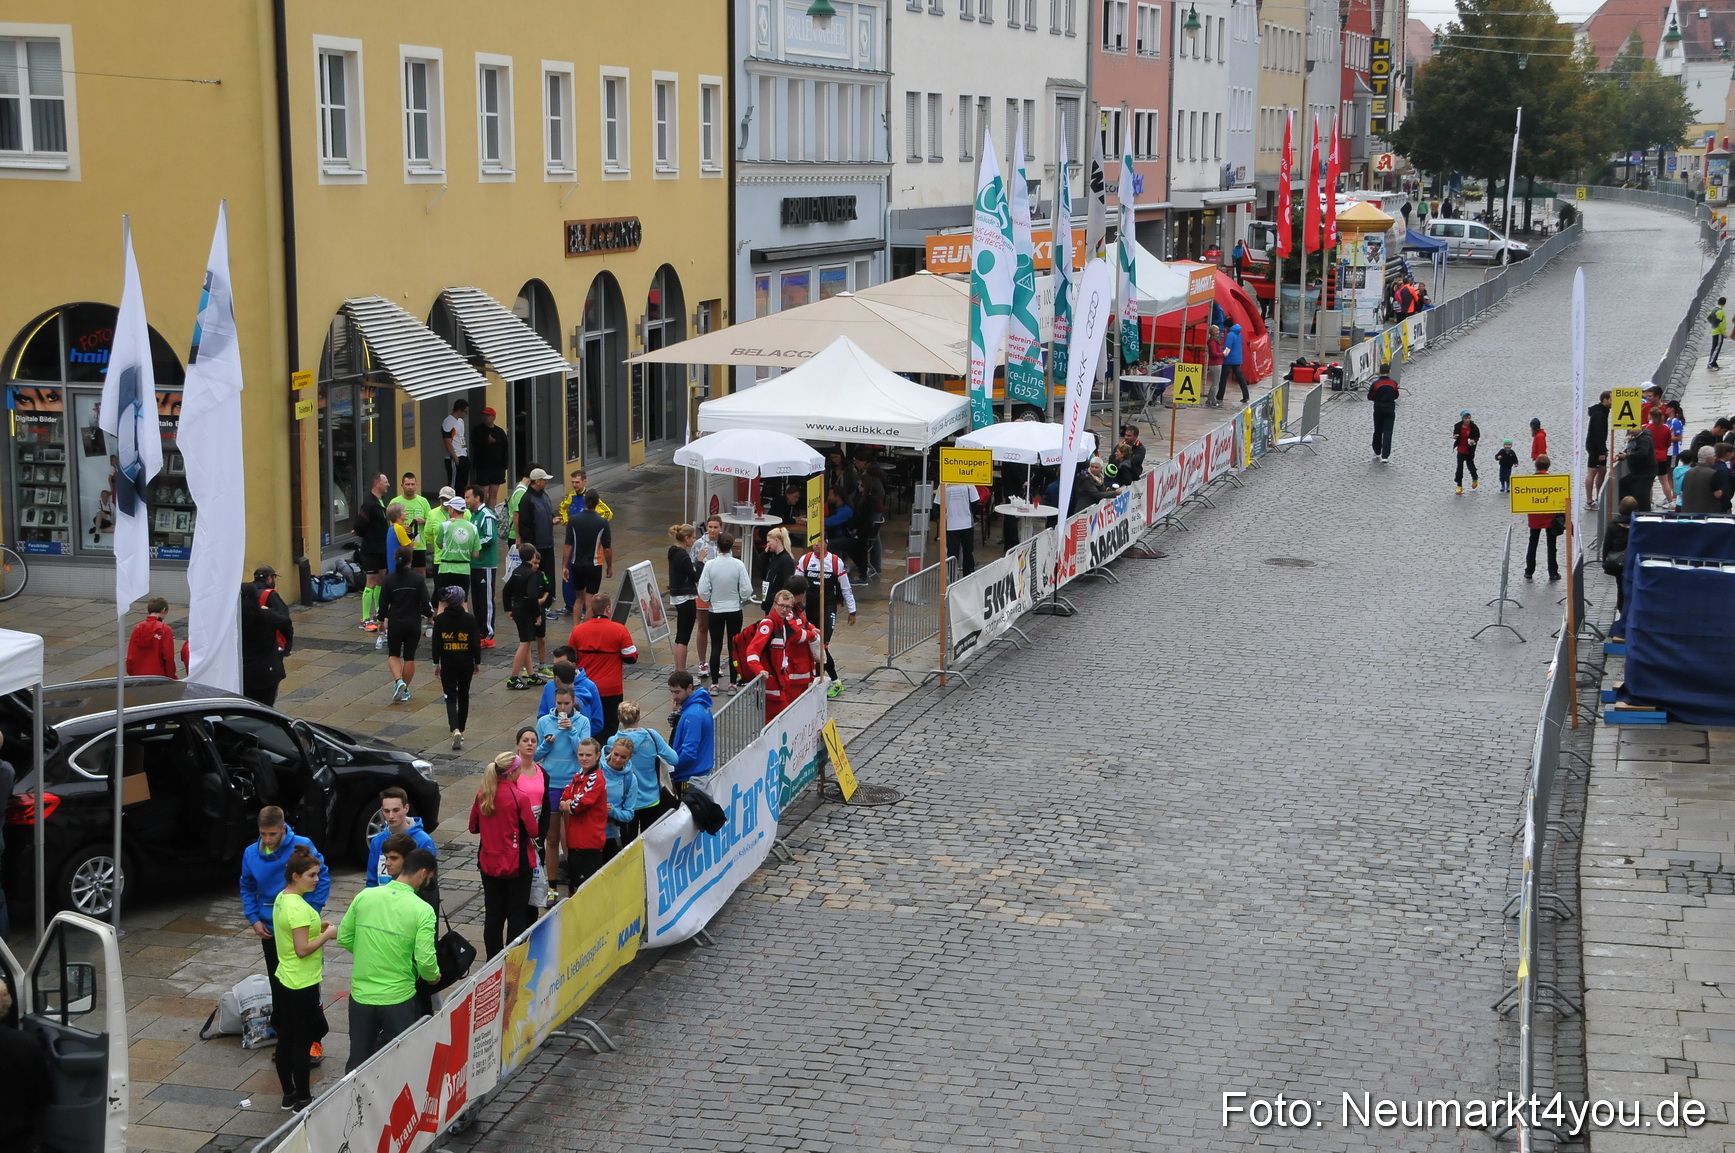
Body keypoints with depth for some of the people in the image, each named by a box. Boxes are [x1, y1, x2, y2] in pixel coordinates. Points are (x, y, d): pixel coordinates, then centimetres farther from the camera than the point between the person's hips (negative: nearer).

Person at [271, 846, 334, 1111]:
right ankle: (303, 1100, 10)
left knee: (285, 1039, 16)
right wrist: (327, 934, -13)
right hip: (302, 986, -9)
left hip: (284, 981, 9)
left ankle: (288, 1094, 26)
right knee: (303, 1043, 1)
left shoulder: (281, 899, 6)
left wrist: (316, 926, 6)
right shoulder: (299, 908, -23)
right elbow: (302, 949, -24)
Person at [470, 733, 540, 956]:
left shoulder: (482, 795, -4)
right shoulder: (518, 797, -19)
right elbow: (532, 831, -13)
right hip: (516, 863, -4)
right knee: (517, 915, 7)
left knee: (493, 914, 12)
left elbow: (473, 827, 7)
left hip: (489, 863, 4)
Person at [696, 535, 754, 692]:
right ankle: (733, 683, 11)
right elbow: (747, 590, -11)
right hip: (734, 610, 0)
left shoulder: (710, 565, -12)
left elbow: (703, 590, -10)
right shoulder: (738, 565, -12)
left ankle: (714, 684, 8)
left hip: (715, 611, 0)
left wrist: (708, 600, 11)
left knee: (716, 647, 8)